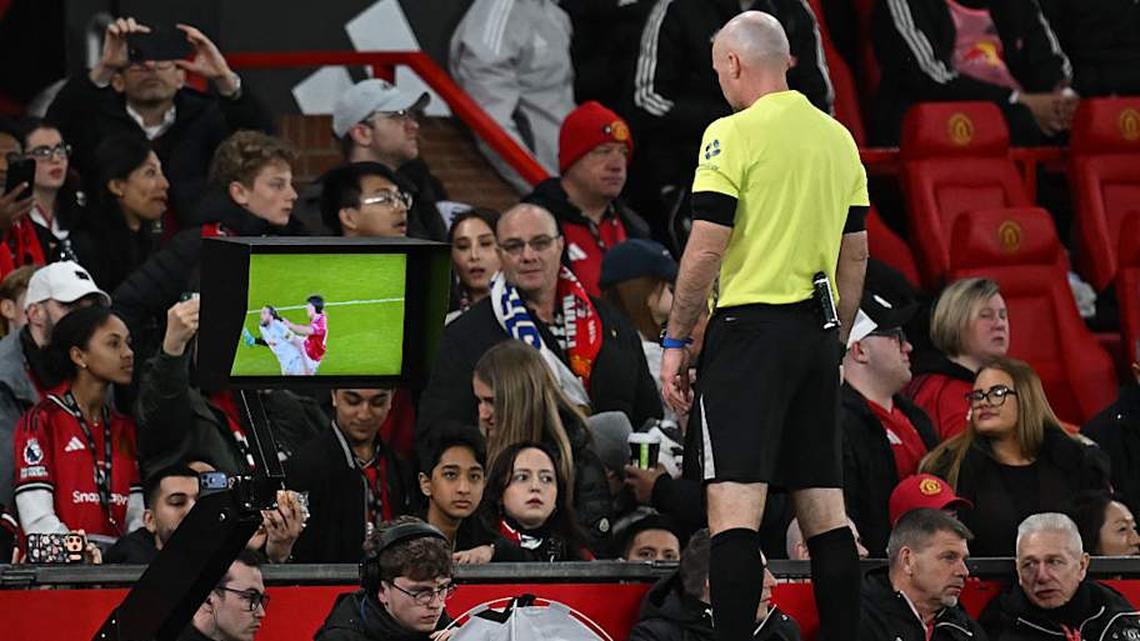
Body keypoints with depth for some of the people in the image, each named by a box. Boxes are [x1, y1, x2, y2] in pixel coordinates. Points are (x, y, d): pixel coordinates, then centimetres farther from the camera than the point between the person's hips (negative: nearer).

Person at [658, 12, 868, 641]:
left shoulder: (732, 134, -8)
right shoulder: (837, 138, 12)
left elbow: (706, 249, -12)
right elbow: (855, 255, 16)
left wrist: (675, 342, -5)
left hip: (749, 329, -7)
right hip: (816, 333, 7)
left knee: (733, 504, -11)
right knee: (825, 510, 9)